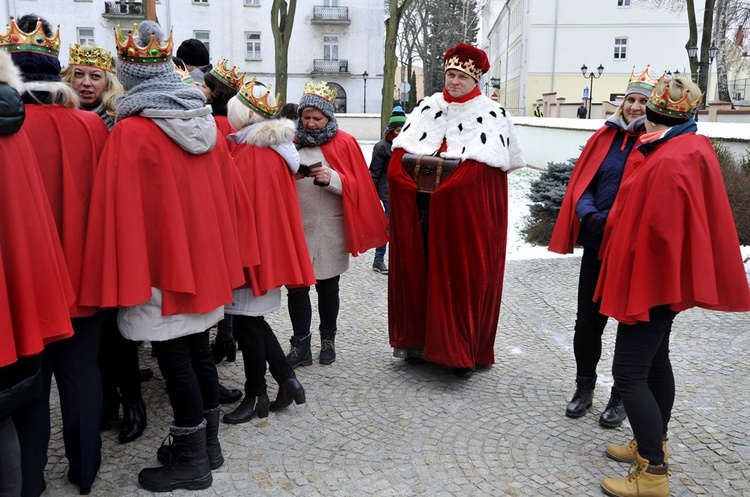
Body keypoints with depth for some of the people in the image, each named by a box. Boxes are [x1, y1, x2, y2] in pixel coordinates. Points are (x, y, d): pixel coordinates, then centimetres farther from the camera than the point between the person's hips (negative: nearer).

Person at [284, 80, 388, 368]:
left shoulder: (344, 143, 0)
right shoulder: (292, 143, 7)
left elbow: (356, 186, -3)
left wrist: (333, 179, -20)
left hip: (330, 228, -2)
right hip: (297, 226, 2)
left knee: (327, 286, 10)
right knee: (296, 285, 0)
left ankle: (328, 341, 25)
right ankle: (300, 346, 9)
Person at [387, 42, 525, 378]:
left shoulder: (491, 114, 0)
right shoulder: (428, 108, 13)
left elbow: (482, 166, -14)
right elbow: (400, 154, 5)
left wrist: (447, 186, -20)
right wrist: (405, 177, -12)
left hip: (467, 212, -4)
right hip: (422, 210, 4)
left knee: (464, 276, 0)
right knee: (420, 271, 6)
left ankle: (464, 351, 11)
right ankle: (419, 341, 19)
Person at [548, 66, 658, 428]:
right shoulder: (605, 137, 8)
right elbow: (581, 183, 7)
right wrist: (589, 216, -12)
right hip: (597, 242, 4)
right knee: (587, 318, 9)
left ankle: (621, 397, 26)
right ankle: (584, 387, 28)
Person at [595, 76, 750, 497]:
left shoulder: (670, 161, -22)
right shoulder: (693, 148, 9)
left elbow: (656, 230, -24)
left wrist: (637, 284, -18)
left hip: (652, 279, -11)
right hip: (666, 278, 11)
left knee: (628, 370, -7)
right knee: (655, 360, 19)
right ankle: (653, 444, 34)